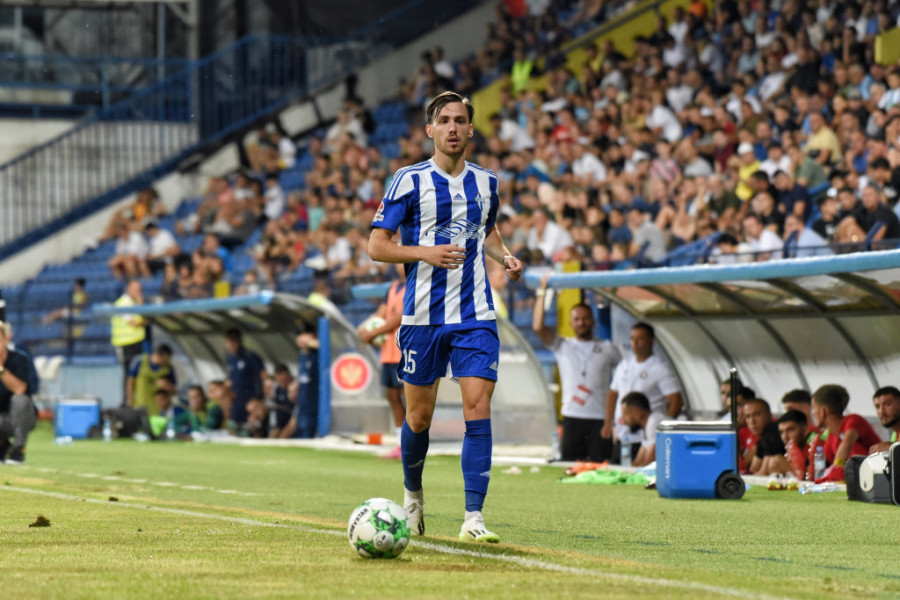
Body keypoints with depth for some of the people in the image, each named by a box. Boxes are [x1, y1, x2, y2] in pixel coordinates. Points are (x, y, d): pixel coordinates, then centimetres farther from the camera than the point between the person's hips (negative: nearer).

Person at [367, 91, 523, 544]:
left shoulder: (486, 182, 9)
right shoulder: (409, 181, -3)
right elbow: (377, 246, -3)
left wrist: (505, 256, 5)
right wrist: (425, 252, -19)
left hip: (475, 316, 2)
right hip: (423, 315, -2)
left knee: (478, 409, -12)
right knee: (419, 417, 7)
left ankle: (473, 517, -13)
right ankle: (413, 494, 35)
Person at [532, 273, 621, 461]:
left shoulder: (607, 348, 11)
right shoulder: (562, 346, 11)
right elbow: (538, 327, -2)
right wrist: (542, 292, 0)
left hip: (600, 419, -1)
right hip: (572, 418, 1)